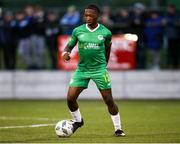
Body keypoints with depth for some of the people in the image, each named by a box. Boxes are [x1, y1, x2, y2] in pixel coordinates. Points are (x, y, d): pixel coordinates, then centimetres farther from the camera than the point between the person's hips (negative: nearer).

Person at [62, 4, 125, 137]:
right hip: (82, 69, 2)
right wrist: (66, 53, -16)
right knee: (70, 98, -7)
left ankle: (118, 128, 10)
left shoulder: (105, 32, -4)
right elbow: (69, 46, 7)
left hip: (99, 69, -2)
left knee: (109, 100, -4)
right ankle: (78, 121, 21)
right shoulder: (78, 31, -2)